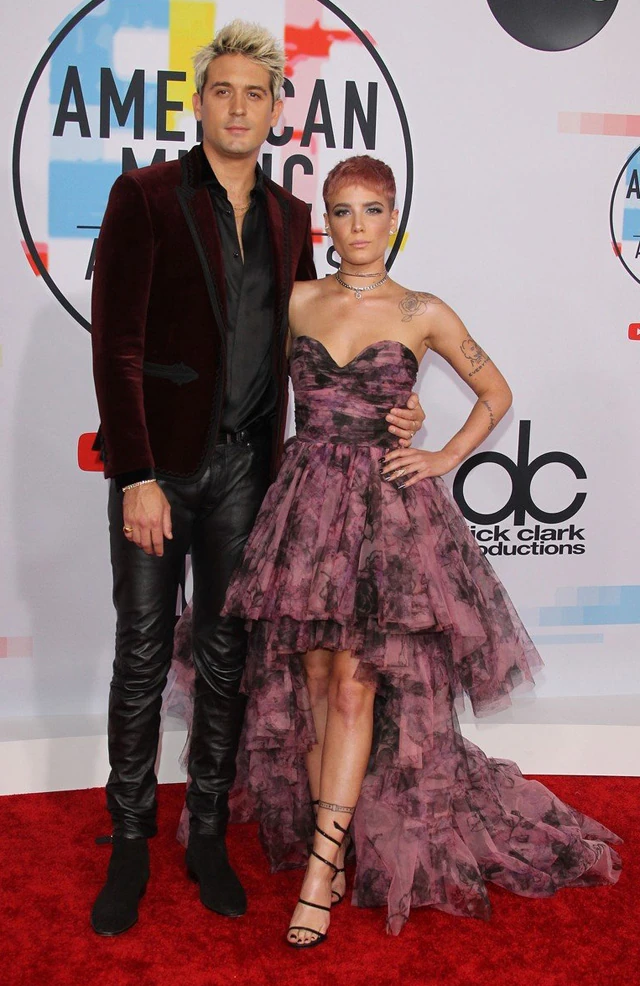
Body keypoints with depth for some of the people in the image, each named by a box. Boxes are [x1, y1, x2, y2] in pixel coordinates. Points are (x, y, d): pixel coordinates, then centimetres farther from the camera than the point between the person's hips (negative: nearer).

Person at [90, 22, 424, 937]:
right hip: (158, 461, -3)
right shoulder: (146, 195, -4)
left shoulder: (289, 216, 10)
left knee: (226, 654, 10)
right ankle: (130, 844, 19)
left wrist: (381, 408, 3)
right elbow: (116, 341, -10)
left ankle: (208, 833, 24)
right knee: (143, 653, 5)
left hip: (245, 465, 4)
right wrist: (136, 476, -15)